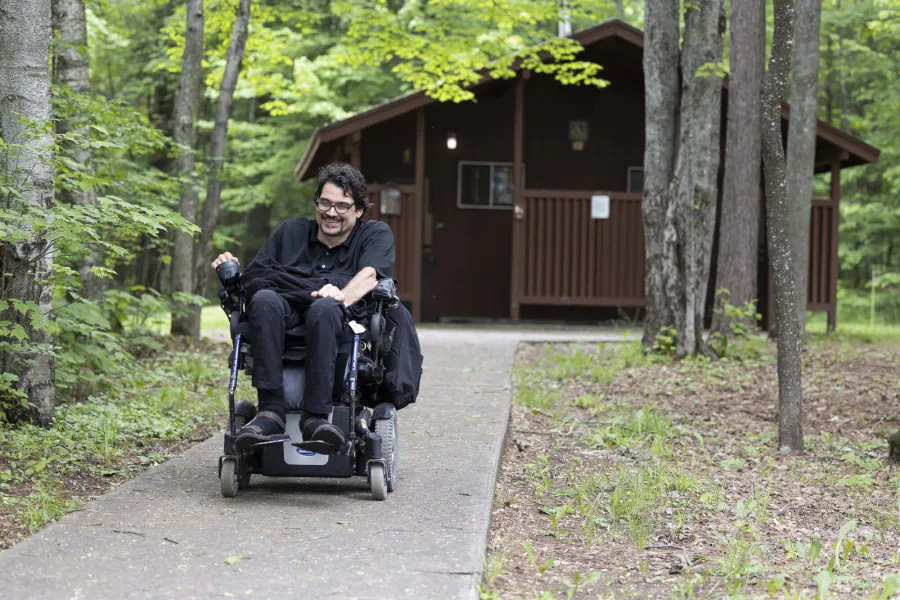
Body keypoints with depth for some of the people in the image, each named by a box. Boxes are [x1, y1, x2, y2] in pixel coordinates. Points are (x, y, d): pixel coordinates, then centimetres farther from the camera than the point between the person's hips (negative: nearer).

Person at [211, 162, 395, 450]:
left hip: (340, 318, -2)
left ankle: (316, 416, -43)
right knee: (264, 299, -34)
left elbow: (369, 274, -4)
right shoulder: (291, 231, 28)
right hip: (284, 308, 2)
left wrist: (343, 295, -26)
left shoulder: (376, 234, 18)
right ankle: (270, 411, -41)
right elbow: (251, 280, 22)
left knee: (324, 308, -38)